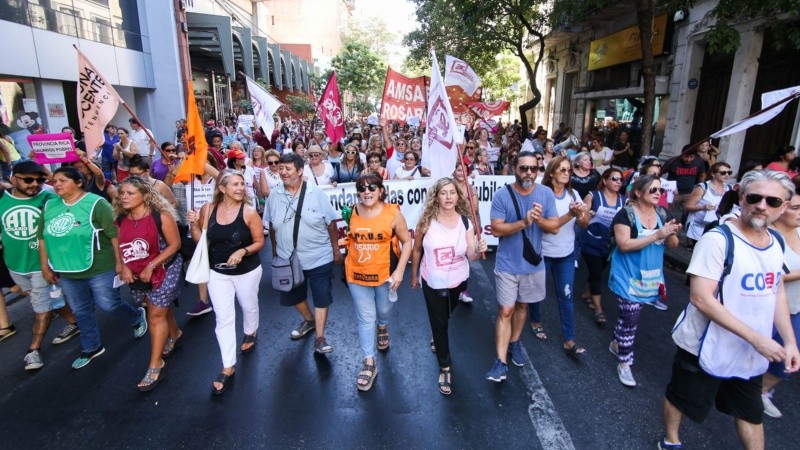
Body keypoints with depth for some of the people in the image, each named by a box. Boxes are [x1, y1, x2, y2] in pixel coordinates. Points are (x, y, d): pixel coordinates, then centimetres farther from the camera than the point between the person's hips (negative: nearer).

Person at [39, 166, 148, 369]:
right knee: (80, 311, 16)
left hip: (99, 269, -6)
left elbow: (115, 234, -16)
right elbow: (43, 238, 13)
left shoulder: (96, 204, -14)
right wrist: (45, 266, 13)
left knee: (109, 305, 2)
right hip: (67, 272, 6)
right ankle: (91, 348, 32)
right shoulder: (49, 206, 5)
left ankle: (137, 317, 32)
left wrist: (119, 262, -16)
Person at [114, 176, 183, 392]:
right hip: (136, 274, 6)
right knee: (159, 308, 21)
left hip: (163, 270, -6)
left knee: (156, 315, -2)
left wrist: (151, 266, -21)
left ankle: (155, 365, 10)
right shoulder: (121, 219, -2)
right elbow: (121, 246, 9)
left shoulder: (161, 216, -20)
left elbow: (174, 244, -18)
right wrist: (124, 268, -7)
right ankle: (174, 334, 49)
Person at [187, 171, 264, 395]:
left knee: (249, 306, 22)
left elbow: (259, 242, -11)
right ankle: (228, 368, 12)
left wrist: (243, 252, -27)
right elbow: (201, 240, 0)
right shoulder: (208, 209, -9)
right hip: (218, 272, 1)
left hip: (247, 271, -1)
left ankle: (250, 333, 55)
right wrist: (193, 224, -17)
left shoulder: (249, 211, -17)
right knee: (224, 318, 2)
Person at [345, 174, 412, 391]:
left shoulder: (393, 213, -13)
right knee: (365, 319, 6)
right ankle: (369, 363, 20)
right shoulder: (352, 213, -5)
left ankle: (383, 327, 59)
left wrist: (399, 271, -14)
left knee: (383, 310, 22)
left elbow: (407, 242, -8)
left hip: (385, 274, -1)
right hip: (357, 275, 1)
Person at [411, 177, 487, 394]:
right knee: (439, 325, 7)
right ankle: (445, 368, 24)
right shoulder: (426, 222, -17)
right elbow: (417, 250, -3)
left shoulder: (465, 222, -13)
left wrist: (478, 250, -40)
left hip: (457, 281, 3)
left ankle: (438, 338, 61)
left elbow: (471, 256, -18)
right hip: (432, 283, -2)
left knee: (445, 318, 28)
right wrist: (414, 275, 7)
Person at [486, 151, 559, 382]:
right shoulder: (502, 195, -14)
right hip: (508, 265, -3)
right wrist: (524, 222, -29)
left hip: (533, 263, 3)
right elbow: (496, 229, -18)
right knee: (506, 311, -1)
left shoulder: (546, 193, -6)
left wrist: (539, 219, -25)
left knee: (522, 305, 20)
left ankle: (515, 343, 42)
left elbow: (555, 227, -5)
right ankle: (500, 361, 6)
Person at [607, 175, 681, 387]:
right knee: (631, 318, -5)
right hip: (629, 276, -6)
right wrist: (656, 235, -26)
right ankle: (624, 364, 9)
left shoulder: (662, 213, 3)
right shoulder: (625, 214, -15)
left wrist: (671, 234, -16)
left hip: (650, 276, 6)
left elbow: (673, 245, 7)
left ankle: (616, 343, 41)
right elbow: (624, 245, -23)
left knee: (628, 314, 18)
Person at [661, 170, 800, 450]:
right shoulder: (719, 239, -22)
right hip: (706, 349, -7)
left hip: (752, 353, 7)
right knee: (682, 399, 15)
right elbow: (700, 298, -27)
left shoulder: (777, 242, 2)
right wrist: (755, 337, -26)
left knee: (751, 412, 23)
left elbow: (777, 291, 13)